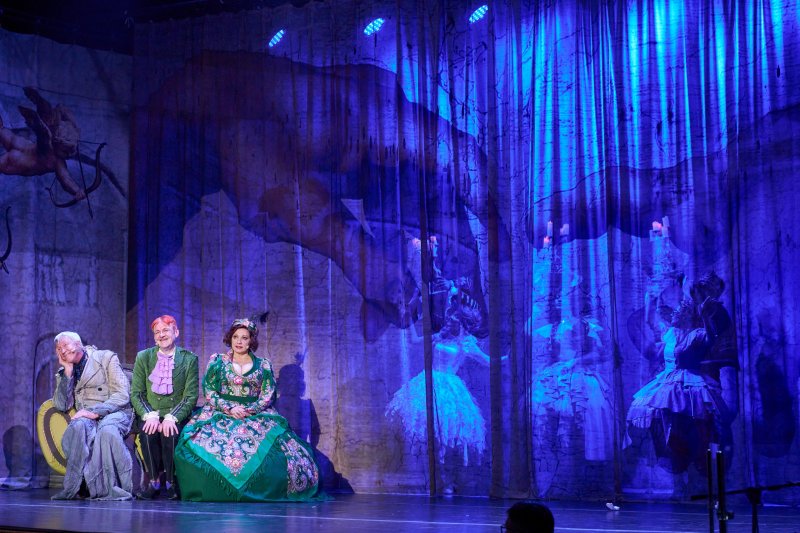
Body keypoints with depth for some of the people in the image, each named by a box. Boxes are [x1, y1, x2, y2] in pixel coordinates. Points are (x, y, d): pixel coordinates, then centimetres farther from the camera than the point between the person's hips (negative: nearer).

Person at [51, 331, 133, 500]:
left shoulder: (106, 358, 5)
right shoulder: (63, 373, 19)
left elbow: (122, 395, -5)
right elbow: (62, 405, 3)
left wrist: (95, 411, -19)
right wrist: (68, 372, -1)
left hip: (115, 412, -3)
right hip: (85, 417, 3)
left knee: (107, 429, -38)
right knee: (80, 426, -34)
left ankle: (117, 488, -32)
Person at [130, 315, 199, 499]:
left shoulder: (189, 359, 3)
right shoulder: (143, 357, 8)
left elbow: (191, 396, -3)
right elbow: (136, 393, 3)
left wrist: (172, 417, -19)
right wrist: (149, 415, -16)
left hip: (176, 416, -1)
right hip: (150, 414, 1)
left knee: (170, 433, -32)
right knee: (148, 433, -31)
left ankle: (171, 482, -15)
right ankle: (154, 481, -17)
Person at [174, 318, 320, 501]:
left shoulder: (263, 366, 11)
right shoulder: (217, 362, 11)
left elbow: (268, 395, 4)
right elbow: (209, 391, 3)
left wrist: (249, 410, -12)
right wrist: (229, 409, -11)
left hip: (256, 415, 0)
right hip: (221, 414, 0)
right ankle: (219, 491, -24)